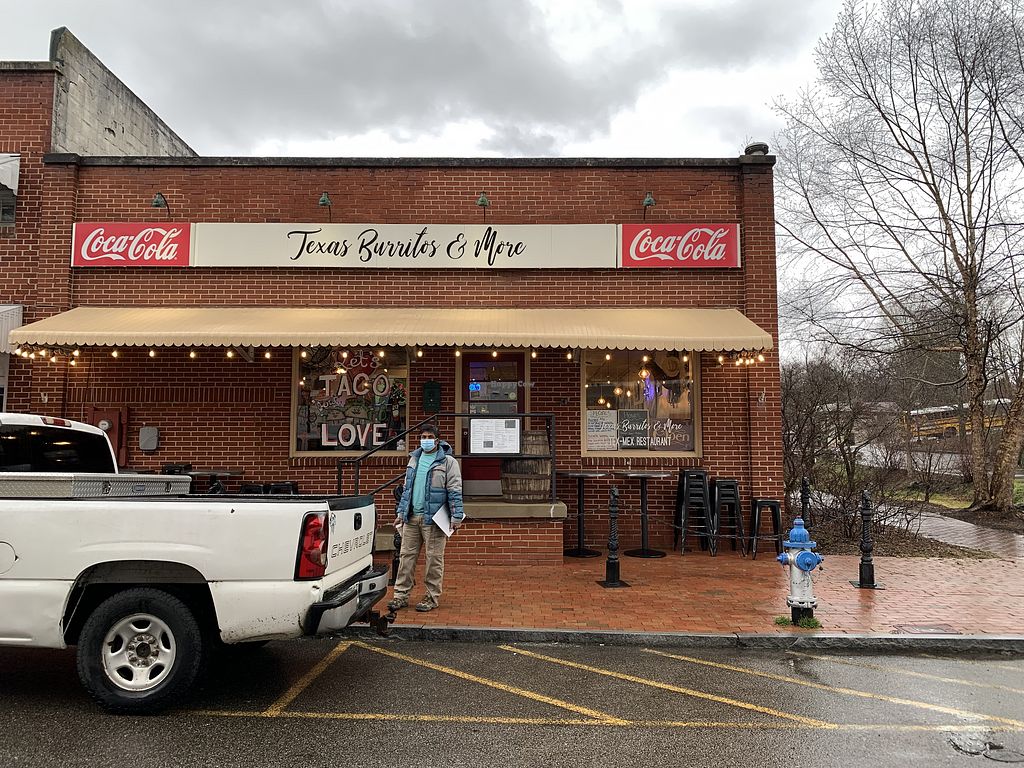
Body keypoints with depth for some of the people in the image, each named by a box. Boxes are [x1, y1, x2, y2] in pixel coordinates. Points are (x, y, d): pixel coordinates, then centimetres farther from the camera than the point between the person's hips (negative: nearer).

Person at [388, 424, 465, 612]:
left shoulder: (448, 461, -3)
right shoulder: (414, 459, 15)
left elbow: (455, 491, -7)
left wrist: (456, 517, -13)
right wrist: (401, 512, 17)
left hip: (433, 519, -5)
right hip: (411, 517, 5)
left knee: (434, 558, 1)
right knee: (406, 555, 6)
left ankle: (432, 597, 11)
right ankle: (401, 595, 13)